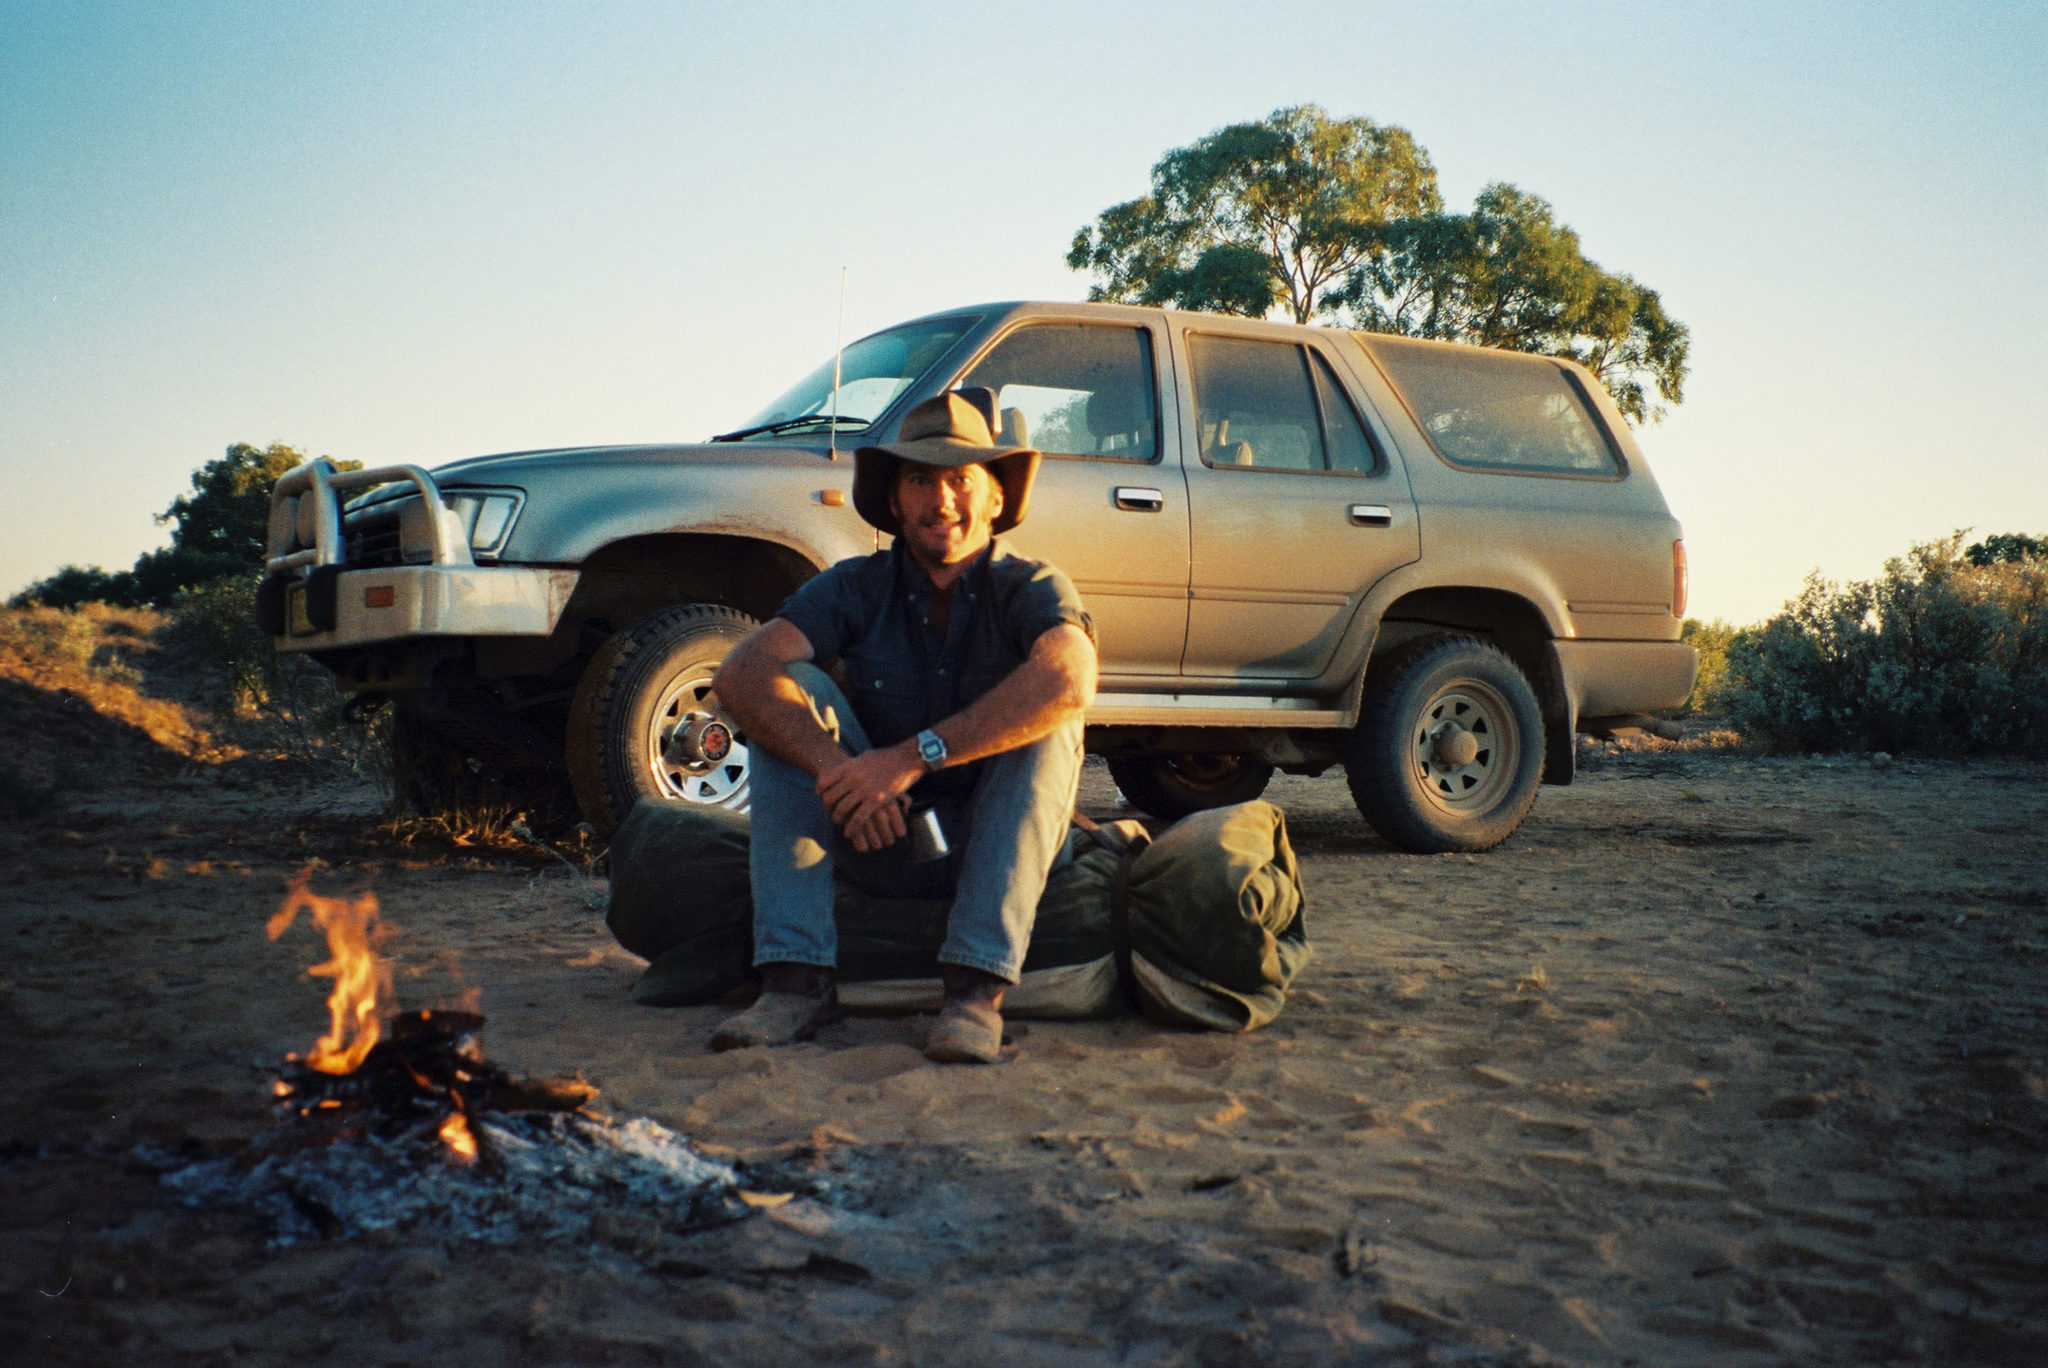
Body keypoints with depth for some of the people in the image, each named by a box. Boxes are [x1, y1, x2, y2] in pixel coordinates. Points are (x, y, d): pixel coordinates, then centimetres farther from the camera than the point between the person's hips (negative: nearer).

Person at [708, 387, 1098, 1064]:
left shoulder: (1032, 587, -9)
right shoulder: (857, 587, -2)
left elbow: (1070, 679, -33)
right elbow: (741, 674, -19)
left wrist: (913, 756, -38)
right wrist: (833, 767, -36)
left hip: (995, 846, -2)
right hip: (881, 840, 2)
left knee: (1047, 716, -27)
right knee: (790, 691, -17)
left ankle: (976, 989, -34)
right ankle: (797, 978, -27)